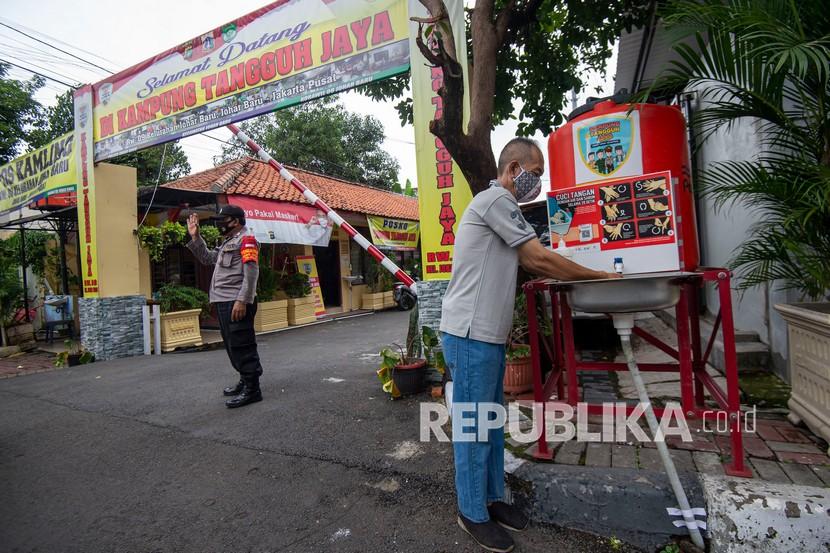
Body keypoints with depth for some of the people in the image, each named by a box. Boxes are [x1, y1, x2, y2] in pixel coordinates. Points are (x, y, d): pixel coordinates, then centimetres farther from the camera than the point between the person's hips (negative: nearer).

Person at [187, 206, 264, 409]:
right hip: (224, 302, 10)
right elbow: (206, 258, 32)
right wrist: (195, 236, 23)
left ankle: (252, 389, -4)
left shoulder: (246, 240, -7)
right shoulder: (227, 243, 23)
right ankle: (245, 381, 29)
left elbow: (251, 272, -18)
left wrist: (242, 301, -25)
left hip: (237, 303, -10)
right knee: (232, 345, 16)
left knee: (242, 346, -9)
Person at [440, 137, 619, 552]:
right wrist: (601, 277, -1)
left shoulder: (501, 205, 20)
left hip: (489, 333, 10)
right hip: (470, 334, -10)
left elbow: (529, 262, 20)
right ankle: (472, 513, 19)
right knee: (473, 425, 2)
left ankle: (491, 498, 32)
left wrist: (585, 277, 15)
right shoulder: (496, 199, -12)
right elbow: (541, 259, -13)